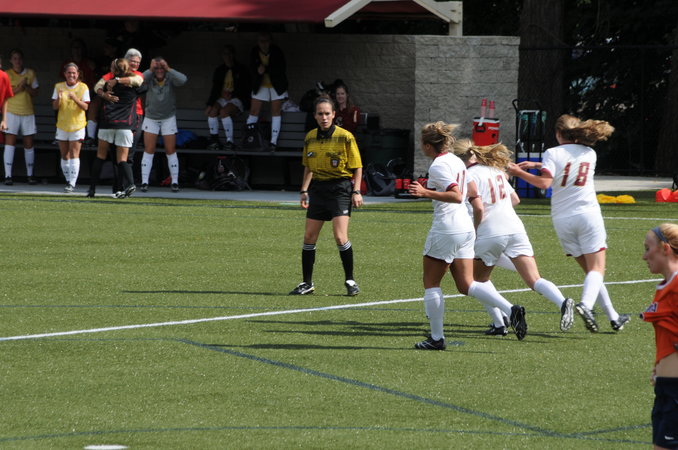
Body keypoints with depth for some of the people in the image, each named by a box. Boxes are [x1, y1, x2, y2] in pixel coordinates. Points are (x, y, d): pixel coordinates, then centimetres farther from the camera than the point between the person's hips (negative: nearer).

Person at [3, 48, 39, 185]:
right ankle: (8, 175, -9)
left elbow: (35, 93, 5)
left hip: (28, 112, 3)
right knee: (10, 142, -9)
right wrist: (19, 88, -19)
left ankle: (30, 175, 15)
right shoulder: (6, 74, 1)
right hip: (11, 112, -3)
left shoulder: (30, 73, 8)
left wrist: (26, 86, -12)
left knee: (29, 143, 6)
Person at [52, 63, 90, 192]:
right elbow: (55, 107, 1)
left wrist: (75, 99, -26)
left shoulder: (83, 87, -4)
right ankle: (68, 180, 20)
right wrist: (58, 98, -19)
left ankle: (72, 183, -14)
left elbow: (85, 107, -9)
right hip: (62, 125, 3)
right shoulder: (59, 87, 4)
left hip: (77, 125, -3)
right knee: (64, 155, 8)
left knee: (74, 154, -11)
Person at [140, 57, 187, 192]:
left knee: (171, 151, 0)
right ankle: (144, 182, -4)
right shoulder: (149, 79, -9)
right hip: (151, 119, 0)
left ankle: (175, 182, 6)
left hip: (168, 118, 0)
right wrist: (150, 70, -35)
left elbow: (183, 80, -30)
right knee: (148, 151, -4)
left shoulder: (170, 79, -10)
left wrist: (168, 69, -32)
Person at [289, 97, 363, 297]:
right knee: (309, 237, 4)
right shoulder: (310, 138, 8)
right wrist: (304, 190, 12)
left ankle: (350, 281, 0)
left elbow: (357, 167, -2)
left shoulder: (345, 137, -7)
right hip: (318, 188, 5)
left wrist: (356, 191, -10)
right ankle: (307, 283, 15)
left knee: (340, 237, -15)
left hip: (340, 188, -5)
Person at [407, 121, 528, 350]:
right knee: (466, 284, 8)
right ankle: (510, 310, -10)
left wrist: (426, 193, -28)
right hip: (465, 228, 9)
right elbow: (471, 192, 24)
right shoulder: (456, 161, 13)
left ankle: (436, 337, 4)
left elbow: (456, 196, -24)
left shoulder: (438, 166, -14)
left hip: (445, 229, -9)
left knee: (431, 283, 4)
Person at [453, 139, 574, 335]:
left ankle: (499, 324, 9)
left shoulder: (470, 176, -5)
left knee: (479, 279, 19)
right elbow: (515, 199, 24)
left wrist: (473, 232, 1)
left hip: (489, 235, -5)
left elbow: (479, 209, -15)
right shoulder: (494, 170, 18)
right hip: (515, 229, 5)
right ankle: (562, 303, -31)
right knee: (534, 281, -5)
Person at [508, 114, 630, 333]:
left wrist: (519, 172, -5)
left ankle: (613, 316, 13)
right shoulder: (589, 153, 10)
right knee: (596, 269, -5)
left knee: (590, 269, 10)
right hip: (588, 214, 0)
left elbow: (544, 183, -15)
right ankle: (586, 304, -33)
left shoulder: (553, 153, -3)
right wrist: (536, 165, 23)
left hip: (562, 219, 0)